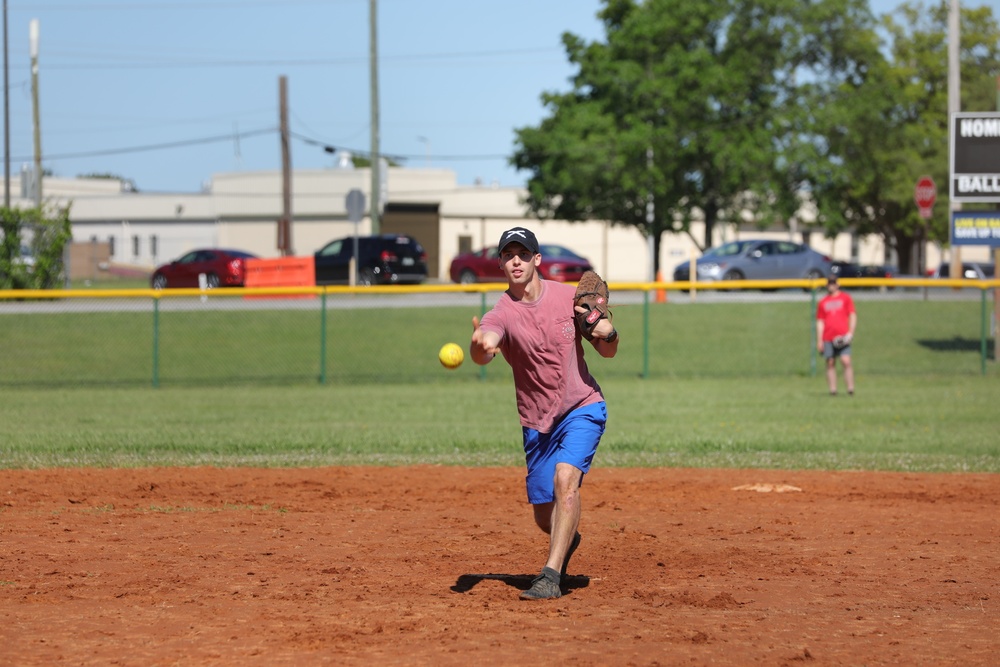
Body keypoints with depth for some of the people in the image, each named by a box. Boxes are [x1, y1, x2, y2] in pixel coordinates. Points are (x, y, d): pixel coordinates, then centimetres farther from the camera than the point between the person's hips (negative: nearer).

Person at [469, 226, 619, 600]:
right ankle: (567, 540, 43)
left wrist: (608, 333, -17)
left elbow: (608, 352, 6)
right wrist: (480, 346, -60)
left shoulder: (570, 297, -5)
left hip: (583, 409, -1)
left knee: (565, 477, -26)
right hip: (537, 423, 1)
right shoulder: (502, 313, -12)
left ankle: (551, 575, -26)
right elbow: (483, 352, -36)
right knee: (544, 516, 7)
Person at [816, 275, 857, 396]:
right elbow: (820, 322, 15)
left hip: (842, 337, -3)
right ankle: (832, 390, 0)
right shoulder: (823, 302, 15)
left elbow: (853, 316, 6)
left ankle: (850, 388, -16)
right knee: (830, 363, 0)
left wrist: (850, 333, -7)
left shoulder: (846, 298, 10)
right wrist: (819, 341, 8)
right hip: (828, 338, 3)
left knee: (846, 361, -14)